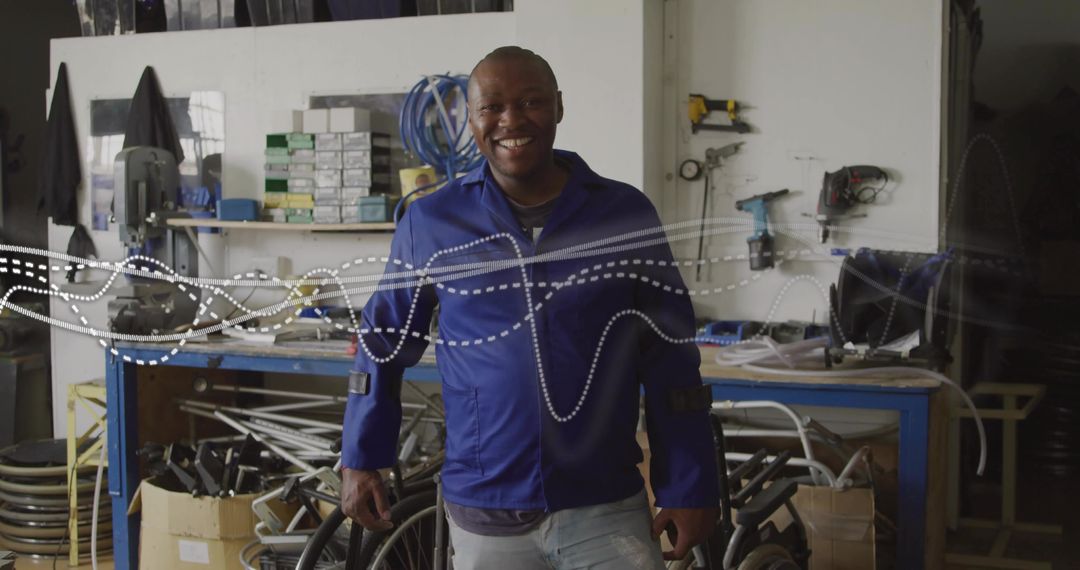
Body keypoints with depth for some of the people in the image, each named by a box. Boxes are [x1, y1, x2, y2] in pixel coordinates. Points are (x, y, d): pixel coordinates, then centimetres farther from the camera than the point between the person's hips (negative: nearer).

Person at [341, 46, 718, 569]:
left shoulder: (625, 214, -2)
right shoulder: (429, 224, -2)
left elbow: (670, 362, 1)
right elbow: (384, 344, 9)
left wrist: (689, 489, 0)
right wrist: (360, 460, 7)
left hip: (607, 510, 0)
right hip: (484, 519, 1)